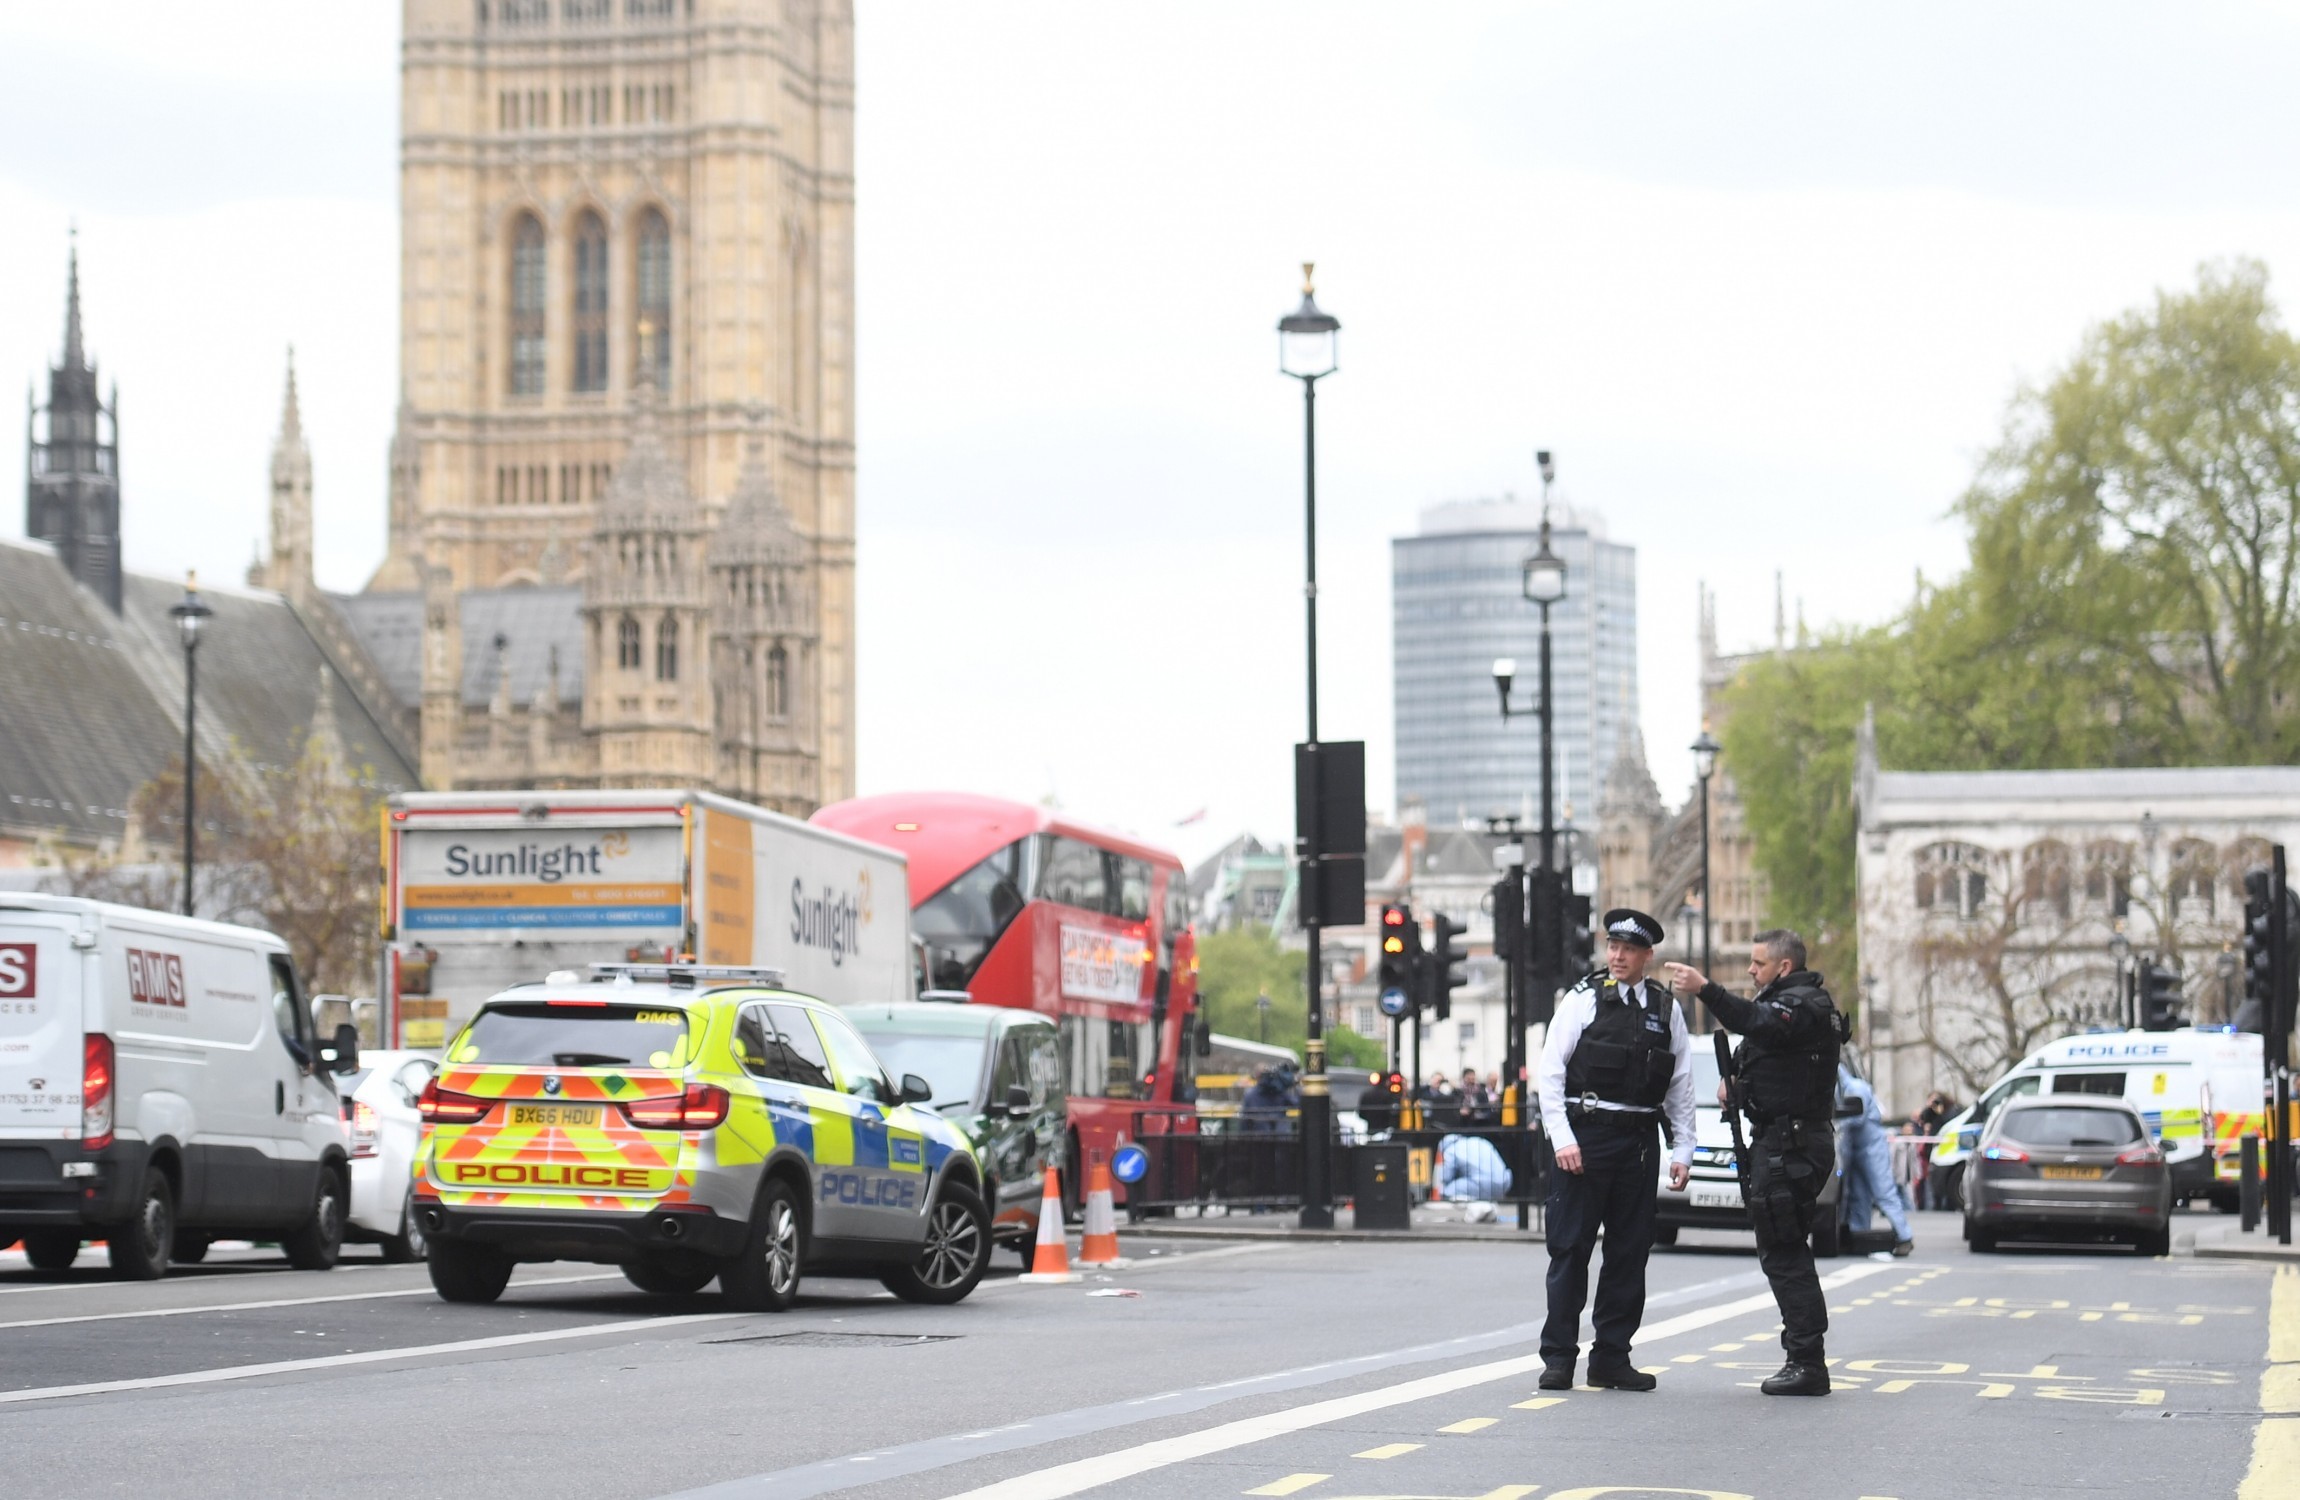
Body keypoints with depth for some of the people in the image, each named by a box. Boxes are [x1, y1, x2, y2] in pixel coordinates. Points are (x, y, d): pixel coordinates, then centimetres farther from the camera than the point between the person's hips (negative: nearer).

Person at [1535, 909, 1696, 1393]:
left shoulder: (1667, 1010, 10)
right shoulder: (1583, 999, 1)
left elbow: (1681, 1086, 12)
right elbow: (1551, 1072, -2)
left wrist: (1682, 1151, 6)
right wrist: (1561, 1138, -11)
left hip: (1639, 1143, 3)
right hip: (1584, 1137, -3)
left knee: (1630, 1252, 6)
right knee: (1570, 1248, -2)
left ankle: (1611, 1356, 14)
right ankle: (1558, 1357, 3)